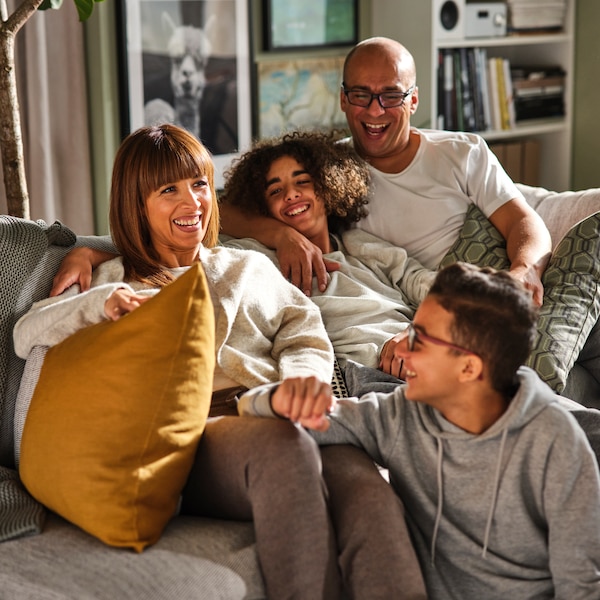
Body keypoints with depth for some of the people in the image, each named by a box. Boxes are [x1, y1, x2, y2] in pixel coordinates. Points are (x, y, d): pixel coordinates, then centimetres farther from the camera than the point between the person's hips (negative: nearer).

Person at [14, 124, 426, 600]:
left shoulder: (250, 268, 32)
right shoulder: (116, 280, 26)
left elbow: (305, 340, 19)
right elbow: (26, 335, 12)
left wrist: (300, 379, -5)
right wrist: (99, 303, -7)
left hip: (271, 413, 3)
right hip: (190, 430, -2)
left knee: (358, 477, -34)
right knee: (283, 445, -39)